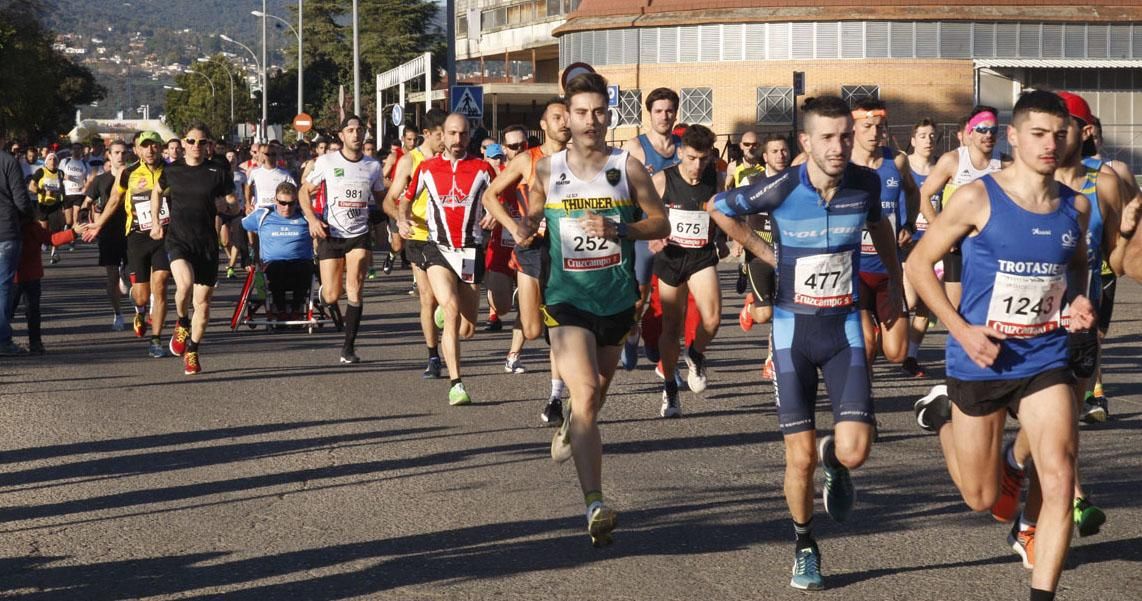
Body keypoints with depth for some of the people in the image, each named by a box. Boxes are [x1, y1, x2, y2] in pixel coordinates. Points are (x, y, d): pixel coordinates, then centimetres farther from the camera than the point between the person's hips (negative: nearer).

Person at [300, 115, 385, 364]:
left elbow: (381, 198, 18)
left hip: (360, 234, 1)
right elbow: (305, 191, 3)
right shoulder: (327, 161, -2)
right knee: (331, 296, -1)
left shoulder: (373, 165, 5)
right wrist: (312, 219, -12)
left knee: (354, 290, -12)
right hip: (331, 234, -1)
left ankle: (349, 347, -4)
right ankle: (323, 294, 38)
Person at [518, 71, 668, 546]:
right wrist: (525, 231, -8)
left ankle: (570, 428, 58)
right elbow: (532, 217, 15)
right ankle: (595, 507, -25)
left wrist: (618, 229, -15)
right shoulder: (547, 170, 0)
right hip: (567, 299, -2)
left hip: (617, 299, 2)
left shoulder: (627, 168, -1)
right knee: (585, 395, -19)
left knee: (598, 392, 20)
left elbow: (660, 224, 3)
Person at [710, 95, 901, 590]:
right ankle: (804, 546, 23)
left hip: (845, 327, 1)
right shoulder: (781, 189, -16)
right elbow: (719, 208, 3)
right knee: (801, 456, -2)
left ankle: (833, 462, 25)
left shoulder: (865, 183, -8)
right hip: (794, 329, -1)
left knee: (853, 452, -12)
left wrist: (894, 276, 16)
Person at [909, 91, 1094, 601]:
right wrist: (961, 330, -15)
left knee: (1060, 480, -14)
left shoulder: (1076, 206, 1)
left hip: (1045, 360, 3)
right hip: (981, 362, -3)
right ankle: (942, 415, 40)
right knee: (981, 499, 11)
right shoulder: (976, 199, -13)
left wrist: (1079, 300, -1)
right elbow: (919, 263, -6)